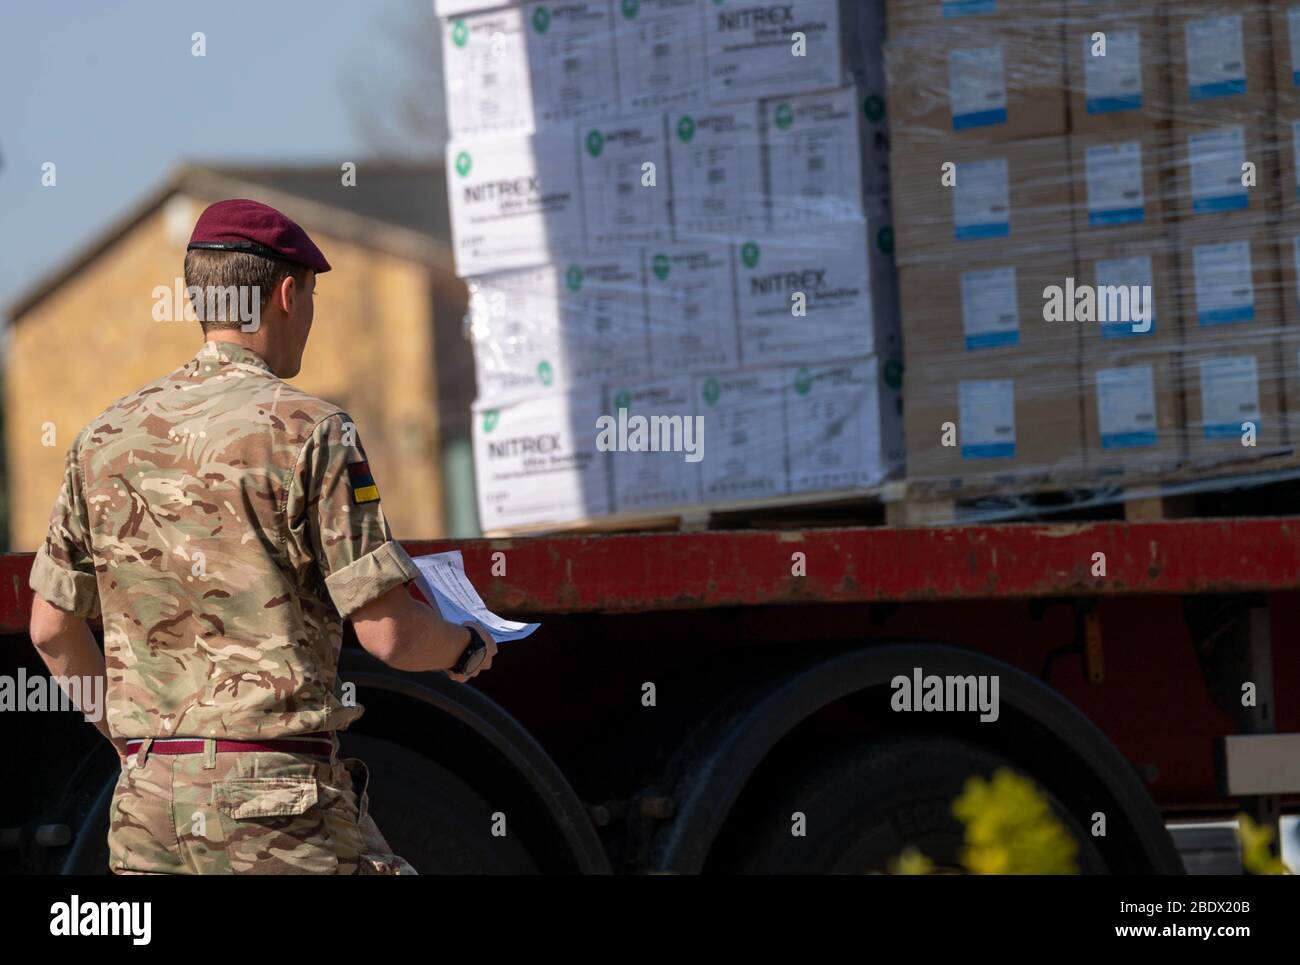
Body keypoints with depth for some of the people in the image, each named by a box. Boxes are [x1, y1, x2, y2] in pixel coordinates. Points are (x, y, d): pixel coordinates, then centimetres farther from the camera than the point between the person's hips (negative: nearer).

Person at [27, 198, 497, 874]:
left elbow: (52, 630, 13)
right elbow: (387, 632, -11)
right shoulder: (307, 432, -8)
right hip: (278, 794, -5)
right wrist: (467, 648, 11)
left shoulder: (106, 439, 9)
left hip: (149, 797, 6)